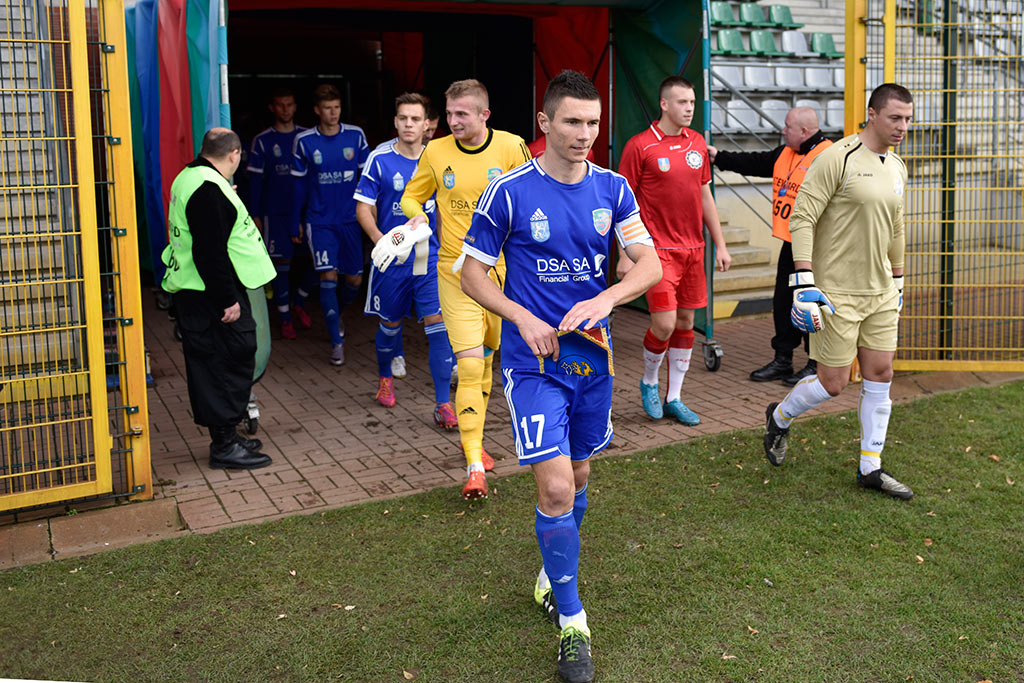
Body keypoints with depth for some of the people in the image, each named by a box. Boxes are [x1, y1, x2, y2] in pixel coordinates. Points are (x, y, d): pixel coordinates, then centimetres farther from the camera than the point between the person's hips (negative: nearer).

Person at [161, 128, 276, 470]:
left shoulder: (189, 178, 13)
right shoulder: (208, 190, -21)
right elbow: (211, 252, -25)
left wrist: (230, 201, 33)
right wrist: (228, 300, -22)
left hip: (196, 292, 11)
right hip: (213, 296, -11)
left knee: (211, 364, 15)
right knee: (230, 362, -4)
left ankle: (225, 437, 26)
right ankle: (225, 446, 3)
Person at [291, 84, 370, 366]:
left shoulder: (355, 136, -1)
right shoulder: (304, 141, -3)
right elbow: (299, 183, 6)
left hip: (351, 219, 2)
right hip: (320, 222, -2)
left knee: (354, 280, 6)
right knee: (328, 276, -12)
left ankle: (336, 313, 39)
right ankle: (337, 341, -3)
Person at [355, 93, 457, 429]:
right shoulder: (379, 159, -4)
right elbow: (363, 208, -4)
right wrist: (380, 239, -20)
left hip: (431, 259, 1)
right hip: (392, 259, 0)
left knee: (438, 325, -9)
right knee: (390, 323, 15)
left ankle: (443, 403, -5)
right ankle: (385, 378, 43)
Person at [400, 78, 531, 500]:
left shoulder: (511, 147, -2)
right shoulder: (435, 152, 1)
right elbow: (412, 195, 14)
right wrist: (417, 215, -9)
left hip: (503, 269, 1)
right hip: (456, 273, -1)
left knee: (485, 360, 16)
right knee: (470, 367, -11)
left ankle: (472, 436, 39)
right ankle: (475, 466, -6)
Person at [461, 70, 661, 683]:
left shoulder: (612, 189, 2)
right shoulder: (510, 192, -8)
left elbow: (651, 265, -1)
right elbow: (472, 273, -2)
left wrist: (604, 299, -20)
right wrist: (524, 319, -16)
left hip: (592, 354, 5)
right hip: (534, 358, -4)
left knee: (578, 477, 17)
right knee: (556, 488, -10)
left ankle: (553, 574, 42)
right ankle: (572, 623, 5)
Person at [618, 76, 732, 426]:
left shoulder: (697, 143, 10)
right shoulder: (640, 146, -7)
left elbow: (706, 197, 17)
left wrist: (720, 244, 14)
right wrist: (625, 255, -9)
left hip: (693, 249, 6)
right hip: (658, 249, -6)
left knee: (685, 322, 8)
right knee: (664, 324, -11)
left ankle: (674, 398, 19)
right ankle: (649, 382, 18)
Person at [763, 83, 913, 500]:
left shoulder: (897, 168, 11)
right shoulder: (837, 158, -13)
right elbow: (801, 218, -17)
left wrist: (898, 282, 23)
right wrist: (804, 281, -22)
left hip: (880, 292, 7)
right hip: (837, 292, -7)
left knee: (880, 376, 7)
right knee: (833, 383, -2)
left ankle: (870, 468, 19)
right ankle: (779, 418, 28)